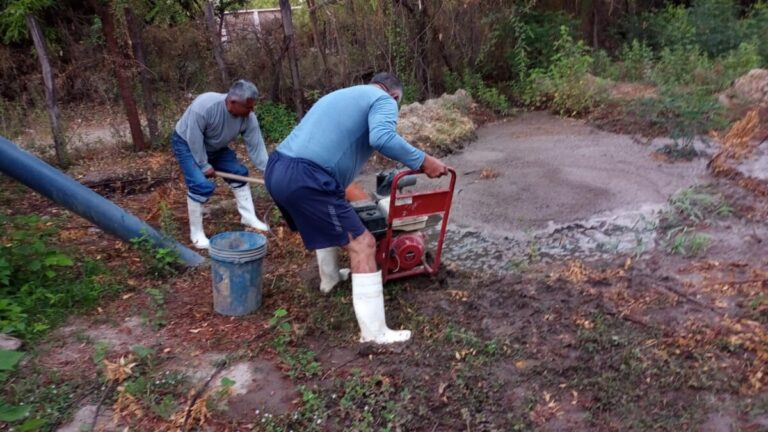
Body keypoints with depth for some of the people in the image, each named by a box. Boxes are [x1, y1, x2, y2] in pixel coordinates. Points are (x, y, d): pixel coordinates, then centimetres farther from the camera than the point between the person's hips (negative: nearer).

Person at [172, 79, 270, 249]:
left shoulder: (248, 118, -22)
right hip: (186, 143, -6)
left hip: (214, 146, 6)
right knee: (201, 184, -20)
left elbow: (256, 147, -17)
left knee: (239, 172, 2)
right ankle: (196, 233, -6)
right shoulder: (204, 106, -39)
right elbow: (194, 139, -31)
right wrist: (204, 165, -23)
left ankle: (249, 217, 15)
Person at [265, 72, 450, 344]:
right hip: (305, 179, -9)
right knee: (363, 245, -4)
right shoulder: (384, 100, 6)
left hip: (277, 169, 10)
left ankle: (330, 277, 53)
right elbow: (382, 138, -18)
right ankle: (374, 332, -2)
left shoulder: (340, 95, 33)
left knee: (327, 220, 34)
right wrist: (423, 161, -10)